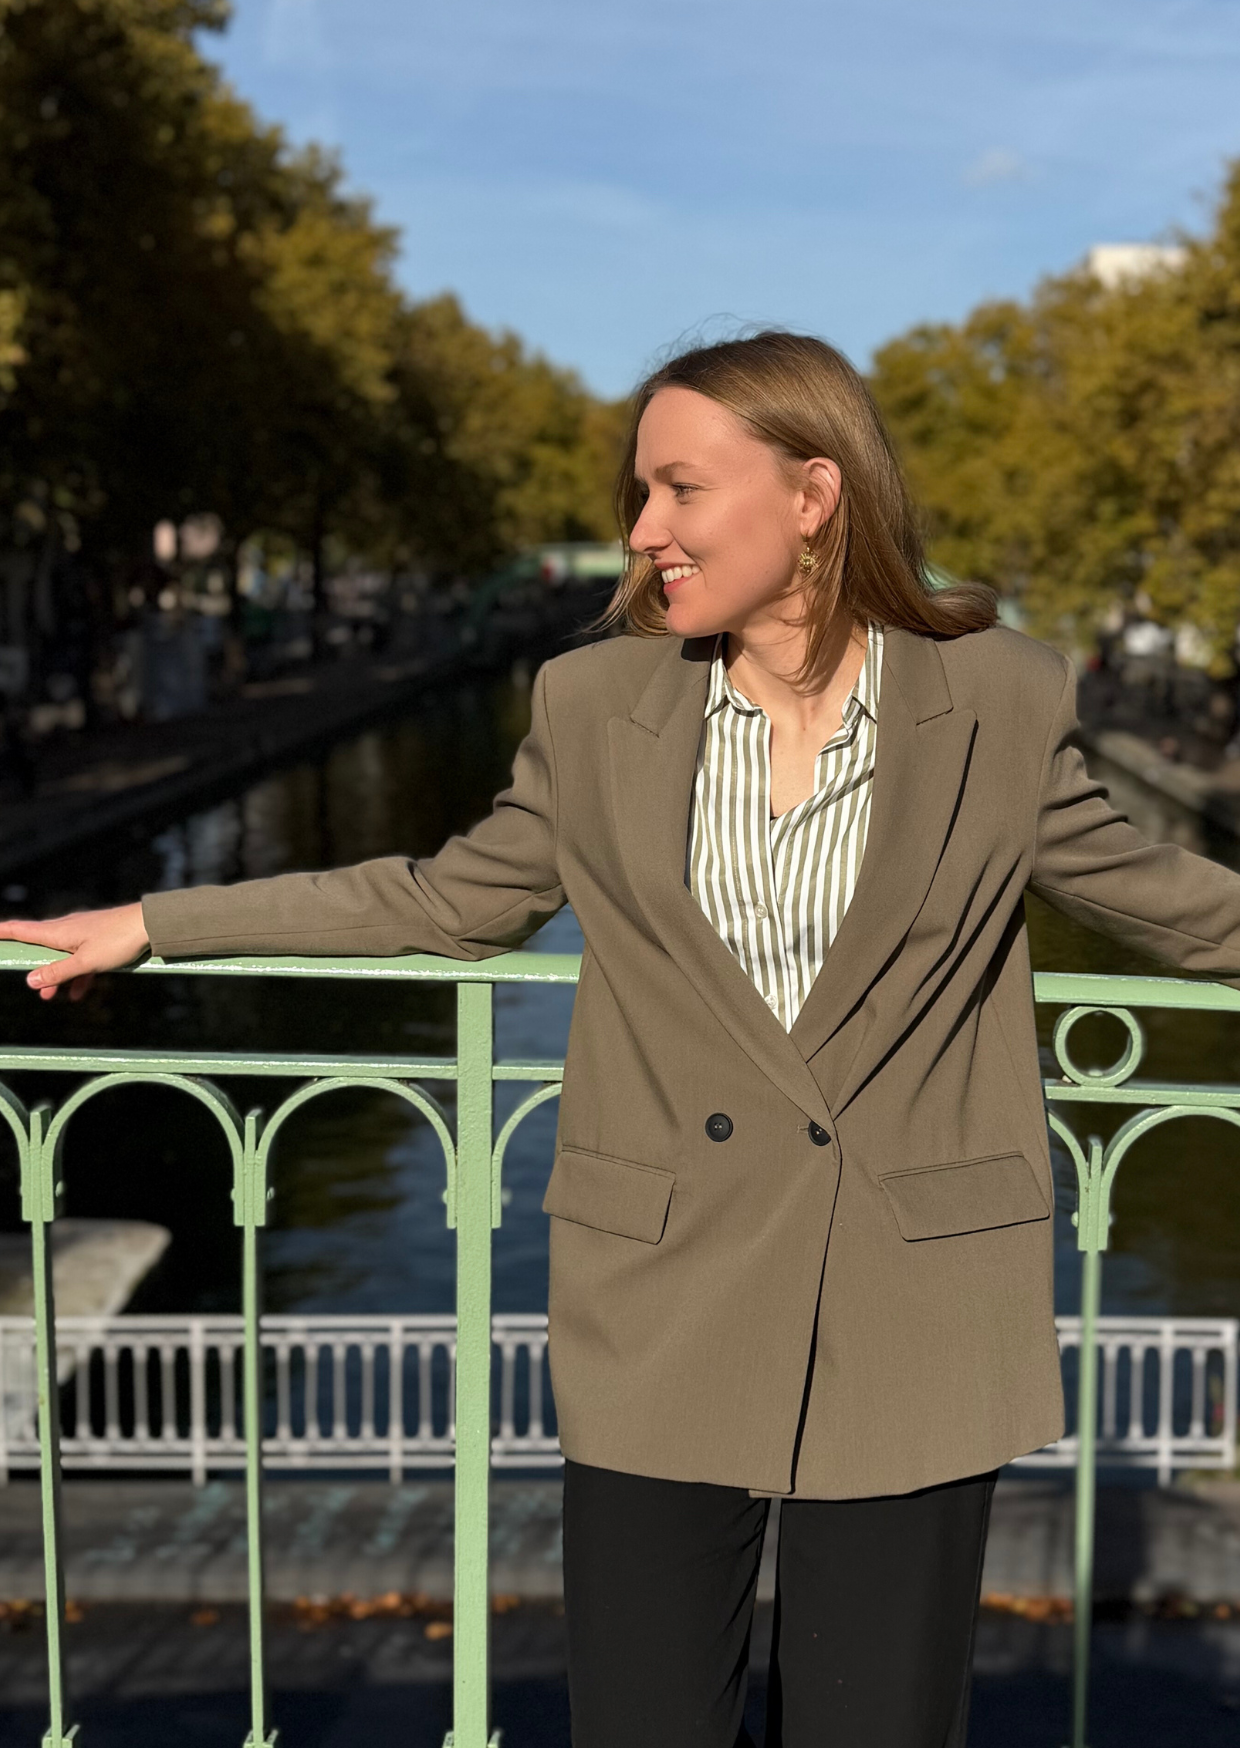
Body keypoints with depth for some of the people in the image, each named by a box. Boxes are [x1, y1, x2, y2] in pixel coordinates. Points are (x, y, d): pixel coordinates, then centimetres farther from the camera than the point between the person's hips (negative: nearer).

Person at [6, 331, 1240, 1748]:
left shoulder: (999, 703, -3)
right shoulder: (596, 703, 1)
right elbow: (449, 900, 13)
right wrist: (152, 926, 14)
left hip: (908, 1336, -1)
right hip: (664, 1320, 1)